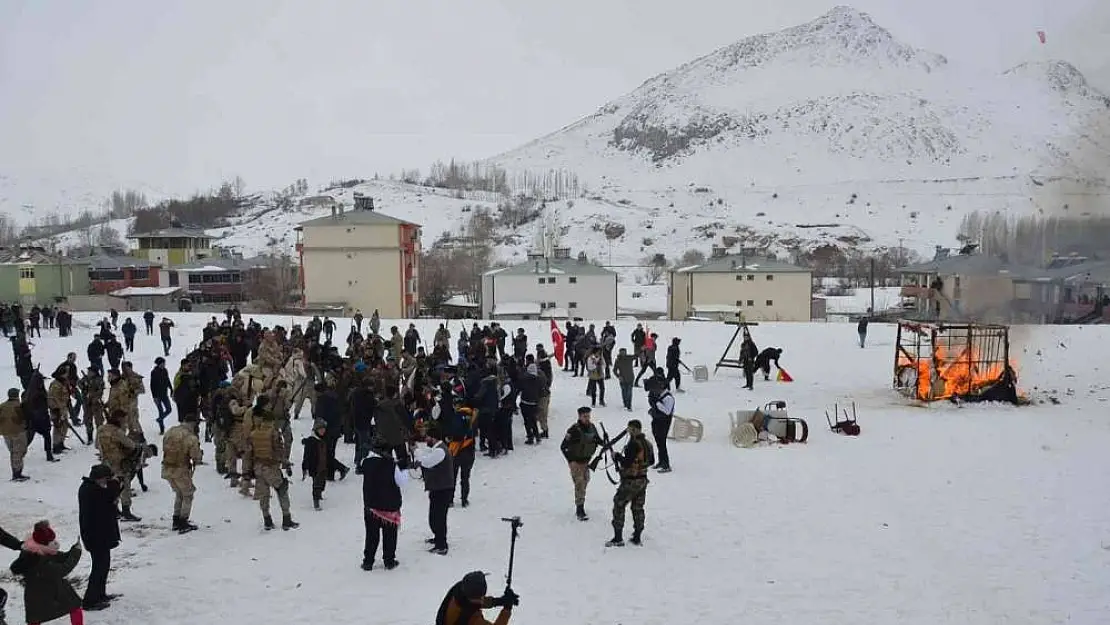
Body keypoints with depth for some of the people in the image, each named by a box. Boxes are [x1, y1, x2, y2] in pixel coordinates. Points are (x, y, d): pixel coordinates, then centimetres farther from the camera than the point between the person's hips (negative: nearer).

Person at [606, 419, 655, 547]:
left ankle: (618, 538, 0)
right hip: (643, 480, 8)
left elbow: (626, 463, -23)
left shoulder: (633, 444, -21)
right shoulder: (648, 444, 6)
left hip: (630, 481, -8)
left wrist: (617, 456, -7)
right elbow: (651, 461, 17)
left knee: (619, 506, 1)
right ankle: (637, 537, 20)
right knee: (638, 508, 16)